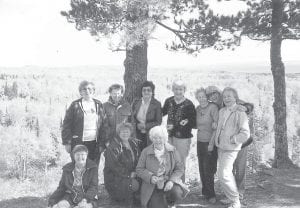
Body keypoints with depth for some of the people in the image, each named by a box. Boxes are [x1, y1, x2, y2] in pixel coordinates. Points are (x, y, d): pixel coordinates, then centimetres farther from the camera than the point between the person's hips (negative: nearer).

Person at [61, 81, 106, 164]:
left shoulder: (98, 105, 9)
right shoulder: (75, 105, 1)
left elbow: (103, 125, 8)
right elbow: (66, 124, -1)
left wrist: (102, 143, 2)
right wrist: (67, 142, -6)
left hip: (94, 143, 2)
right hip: (78, 143, -2)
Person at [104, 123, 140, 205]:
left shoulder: (133, 143, 10)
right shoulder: (113, 147, -11)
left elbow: (138, 160, 15)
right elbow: (114, 165, -17)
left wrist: (135, 172, -3)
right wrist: (128, 174, -17)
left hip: (132, 175, 7)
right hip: (115, 177, -7)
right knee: (132, 185, -27)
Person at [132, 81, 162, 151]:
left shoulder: (157, 104, -6)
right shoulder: (136, 103, 5)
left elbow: (158, 122, -7)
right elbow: (133, 118, 13)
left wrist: (145, 126, -15)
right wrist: (137, 125, -7)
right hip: (138, 135, 3)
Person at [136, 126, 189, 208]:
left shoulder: (172, 150, 0)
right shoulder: (146, 152, -2)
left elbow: (179, 168, -1)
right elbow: (139, 169, -2)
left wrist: (171, 180, -18)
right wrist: (150, 177, -20)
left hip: (168, 182, 1)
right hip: (152, 186, 0)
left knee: (177, 194, -29)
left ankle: (168, 201, 8)